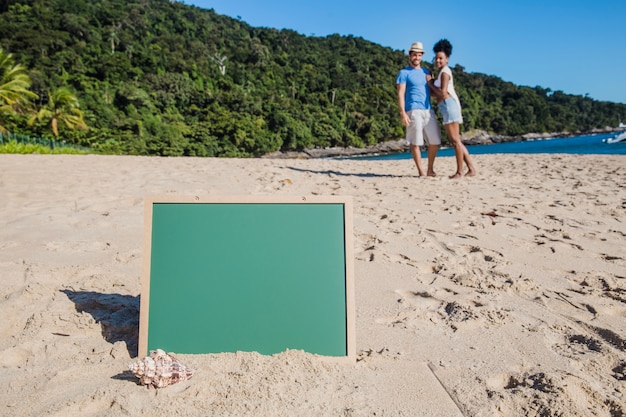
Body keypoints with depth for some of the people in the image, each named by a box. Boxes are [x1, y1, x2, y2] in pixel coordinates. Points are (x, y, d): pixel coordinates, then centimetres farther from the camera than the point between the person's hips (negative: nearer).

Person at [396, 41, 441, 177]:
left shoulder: (427, 72, 20)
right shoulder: (404, 73, 3)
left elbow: (433, 91, 27)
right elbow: (400, 94, -6)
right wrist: (403, 113, -16)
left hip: (429, 110, 6)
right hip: (413, 111, -6)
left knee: (435, 141, 3)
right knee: (415, 142, -4)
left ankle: (430, 169, 17)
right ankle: (420, 171, 3)